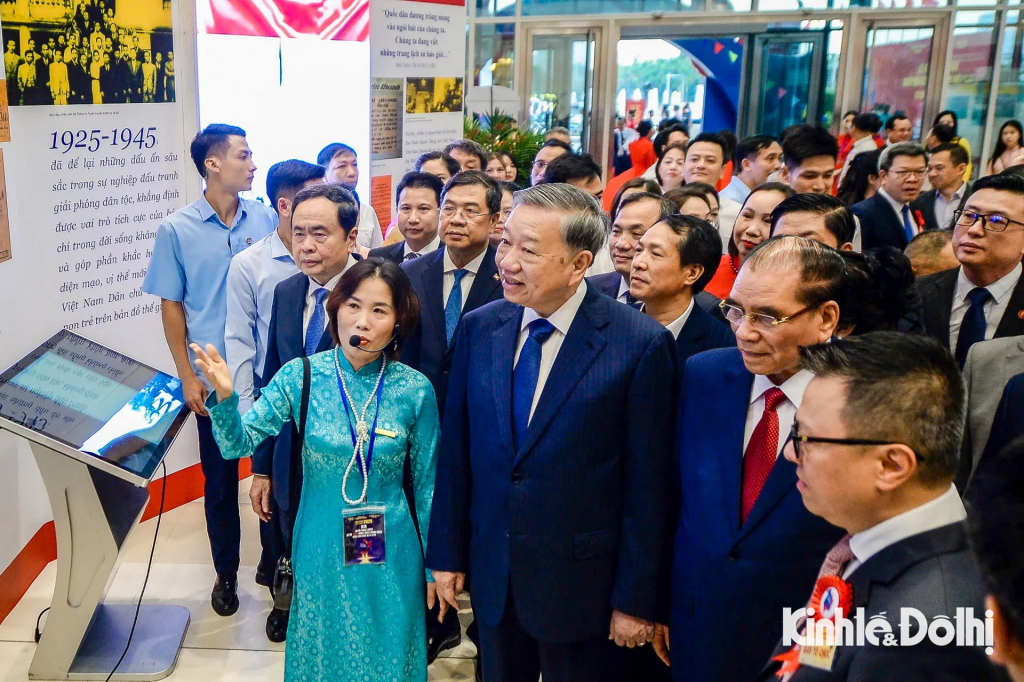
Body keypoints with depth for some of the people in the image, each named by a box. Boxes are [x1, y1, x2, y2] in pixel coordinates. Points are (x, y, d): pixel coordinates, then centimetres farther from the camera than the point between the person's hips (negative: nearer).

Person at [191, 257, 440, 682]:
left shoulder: (415, 390, -11)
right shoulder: (301, 377, -10)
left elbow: (426, 484, -3)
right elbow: (237, 445, -10)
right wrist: (224, 397, -31)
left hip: (390, 555, 0)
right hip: (321, 552, 1)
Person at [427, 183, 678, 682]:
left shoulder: (641, 344, -16)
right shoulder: (478, 329, -2)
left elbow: (647, 485, -13)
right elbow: (456, 449, 4)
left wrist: (637, 599, -9)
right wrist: (447, 553, 6)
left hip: (579, 581, -4)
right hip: (492, 576, 4)